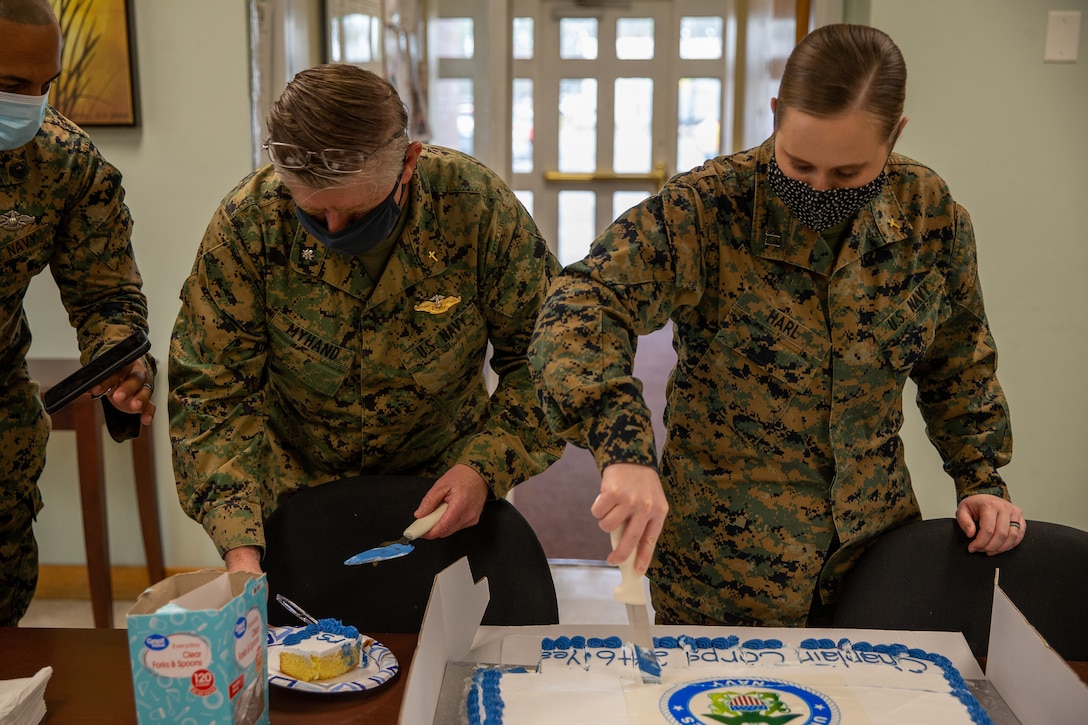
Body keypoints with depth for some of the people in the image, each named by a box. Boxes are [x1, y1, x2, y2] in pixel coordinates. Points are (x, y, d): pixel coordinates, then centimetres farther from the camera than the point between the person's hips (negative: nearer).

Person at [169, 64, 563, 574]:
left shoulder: (479, 209, -22)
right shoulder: (248, 222, -21)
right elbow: (211, 390, -16)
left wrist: (486, 467, -23)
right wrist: (239, 546, -26)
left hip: (440, 479, 0)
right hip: (295, 486, 1)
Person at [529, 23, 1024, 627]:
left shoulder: (930, 213, -5)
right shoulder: (709, 207, -19)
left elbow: (958, 362, 10)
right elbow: (582, 308, -31)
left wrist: (981, 478, 2)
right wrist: (623, 447, -45)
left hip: (875, 537, 4)